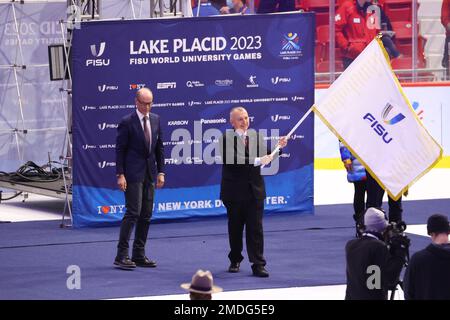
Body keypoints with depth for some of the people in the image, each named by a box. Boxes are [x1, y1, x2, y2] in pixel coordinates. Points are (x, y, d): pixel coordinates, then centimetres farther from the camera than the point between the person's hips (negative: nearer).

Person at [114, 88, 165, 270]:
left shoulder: (156, 120, 10)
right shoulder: (127, 122, -8)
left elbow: (159, 147, 14)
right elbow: (120, 150, -7)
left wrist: (160, 172, 9)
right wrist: (120, 175, -13)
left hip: (150, 174, 6)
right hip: (133, 174, -6)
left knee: (146, 215, 6)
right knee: (133, 213, -12)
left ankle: (139, 255, 12)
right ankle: (122, 255, -10)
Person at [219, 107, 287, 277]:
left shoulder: (256, 136, 7)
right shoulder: (227, 138, -8)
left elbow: (265, 157, 6)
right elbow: (233, 160, -22)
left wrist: (277, 147, -10)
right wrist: (257, 161, -28)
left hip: (254, 190, 2)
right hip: (235, 191, -2)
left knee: (255, 228, -2)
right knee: (235, 227, 11)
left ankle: (258, 265, -3)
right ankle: (235, 260, 28)